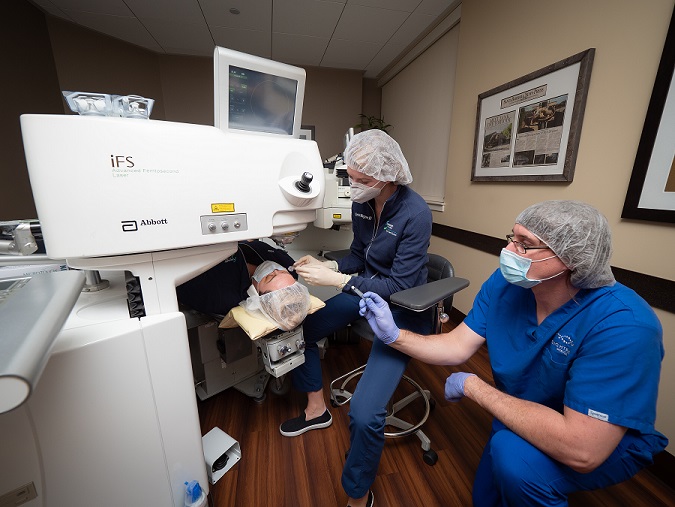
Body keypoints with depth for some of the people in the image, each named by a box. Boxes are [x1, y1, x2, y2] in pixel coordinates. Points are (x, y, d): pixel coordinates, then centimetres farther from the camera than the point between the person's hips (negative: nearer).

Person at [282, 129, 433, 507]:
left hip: (402, 307, -7)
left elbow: (399, 286, -23)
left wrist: (336, 279, -26)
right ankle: (317, 409, 30)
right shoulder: (362, 203, -4)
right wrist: (327, 265, -9)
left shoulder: (415, 214, -23)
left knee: (365, 414, -21)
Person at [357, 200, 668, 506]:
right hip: (522, 416, 5)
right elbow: (457, 347, -18)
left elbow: (580, 451, -40)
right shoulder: (504, 283, -19)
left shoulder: (622, 325, -36)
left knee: (512, 453, -32)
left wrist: (472, 386, -32)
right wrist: (394, 335, -32)